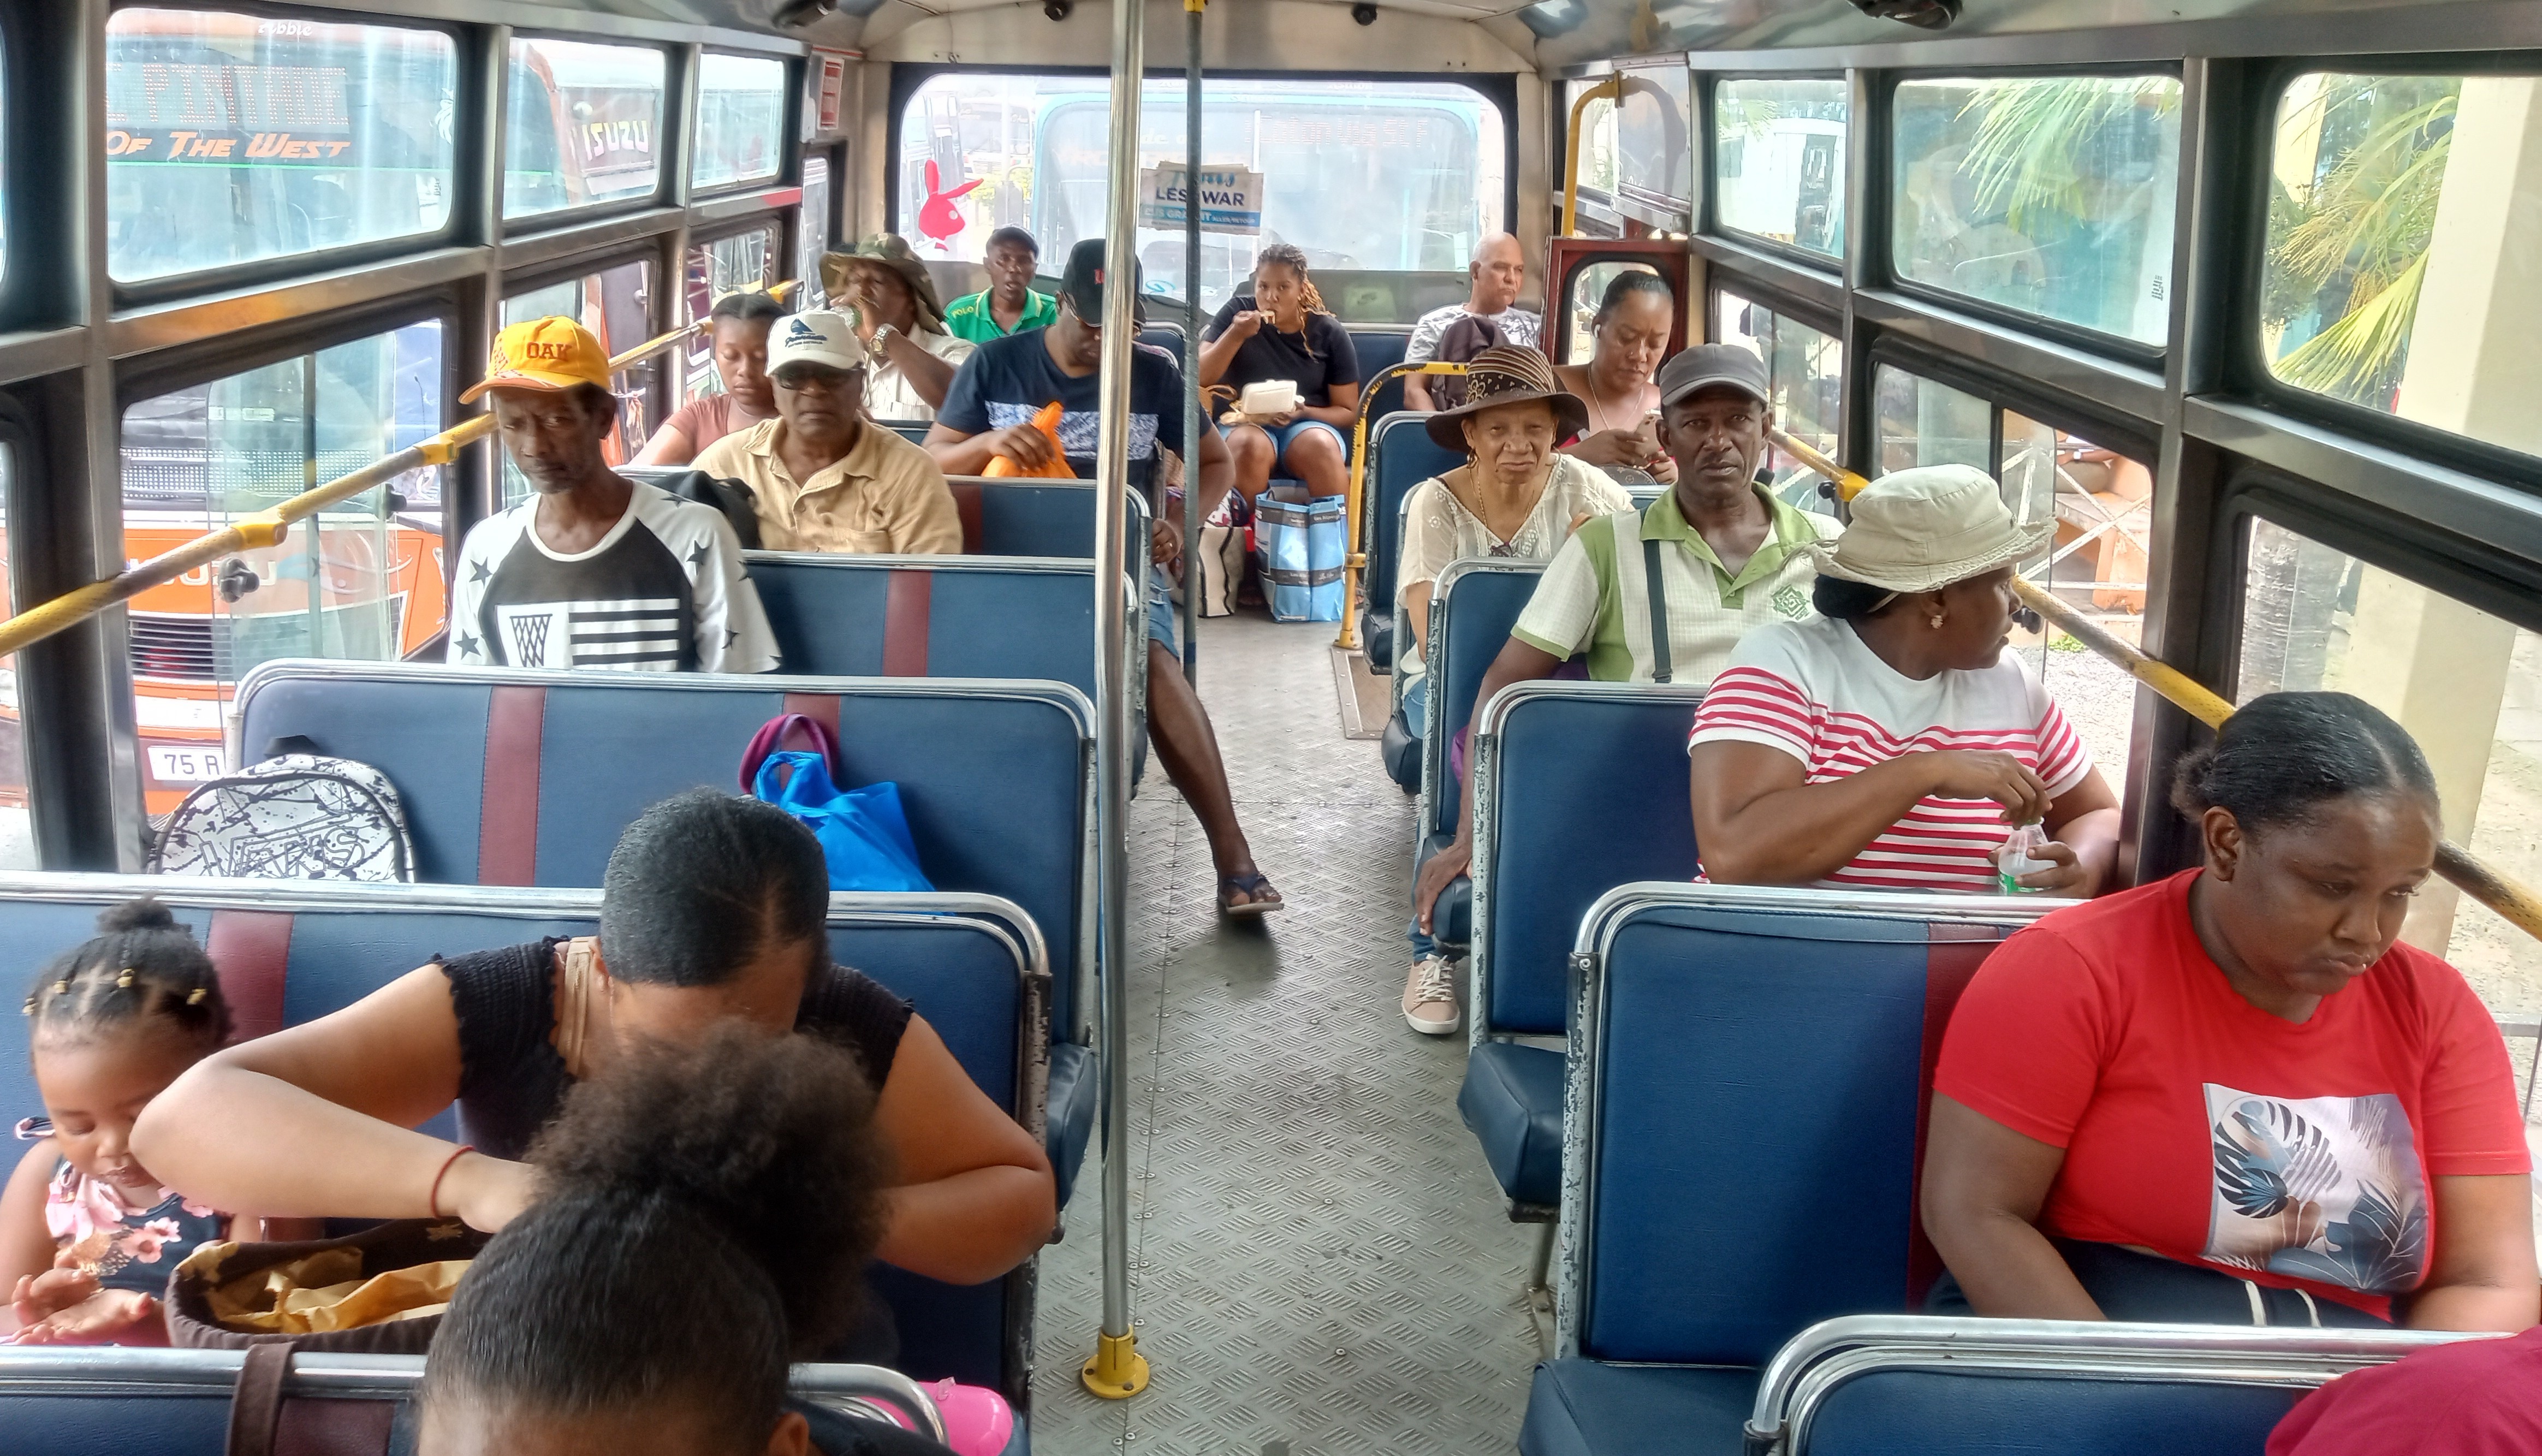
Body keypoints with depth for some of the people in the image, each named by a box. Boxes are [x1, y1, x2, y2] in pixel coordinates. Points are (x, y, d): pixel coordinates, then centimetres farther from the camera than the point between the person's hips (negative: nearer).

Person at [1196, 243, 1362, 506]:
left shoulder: (1330, 333, 3)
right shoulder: (1238, 312, 3)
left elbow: (1348, 412, 6)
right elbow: (1200, 379, -4)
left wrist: (1302, 412, -13)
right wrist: (1235, 336, -18)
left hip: (1308, 424, 1)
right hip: (1246, 425, 0)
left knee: (1321, 446, -34)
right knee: (1250, 446, -36)